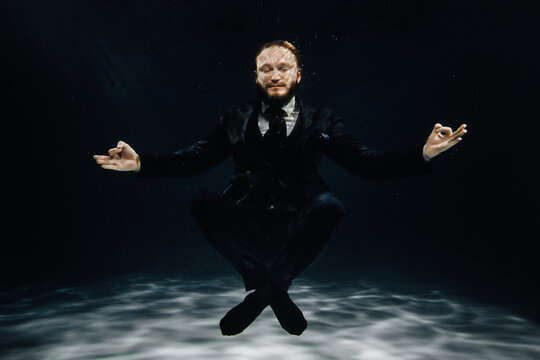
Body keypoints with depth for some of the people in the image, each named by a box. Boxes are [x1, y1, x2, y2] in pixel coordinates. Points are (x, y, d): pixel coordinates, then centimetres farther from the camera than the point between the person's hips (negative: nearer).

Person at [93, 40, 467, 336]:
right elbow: (194, 159, 4)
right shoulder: (237, 119, 10)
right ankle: (276, 294, -12)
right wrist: (140, 162, -10)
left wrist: (423, 153, -15)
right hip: (248, 225, 1)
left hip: (298, 226, 0)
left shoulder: (322, 121, 8)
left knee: (330, 205, -31)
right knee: (204, 201, -26)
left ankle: (260, 293, -12)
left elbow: (367, 163, 0)